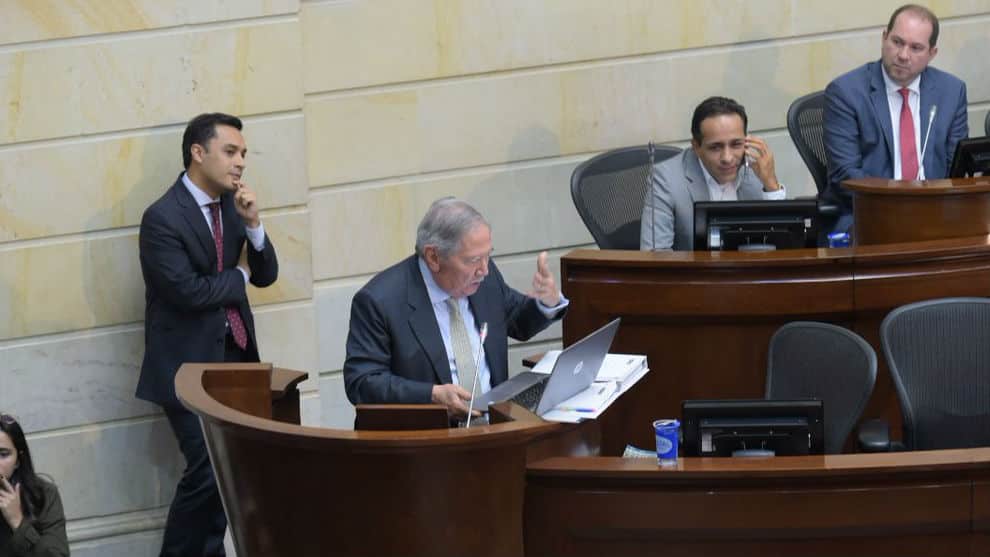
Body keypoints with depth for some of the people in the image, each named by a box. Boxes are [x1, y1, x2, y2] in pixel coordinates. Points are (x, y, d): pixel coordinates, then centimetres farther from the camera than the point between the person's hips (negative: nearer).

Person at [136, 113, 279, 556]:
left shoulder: (232, 205, 8)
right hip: (189, 365, -7)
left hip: (234, 358, 7)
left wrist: (252, 223, -10)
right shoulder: (163, 218, -15)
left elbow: (265, 274, 7)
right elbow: (189, 290, -21)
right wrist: (239, 276, -4)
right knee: (209, 470, -11)